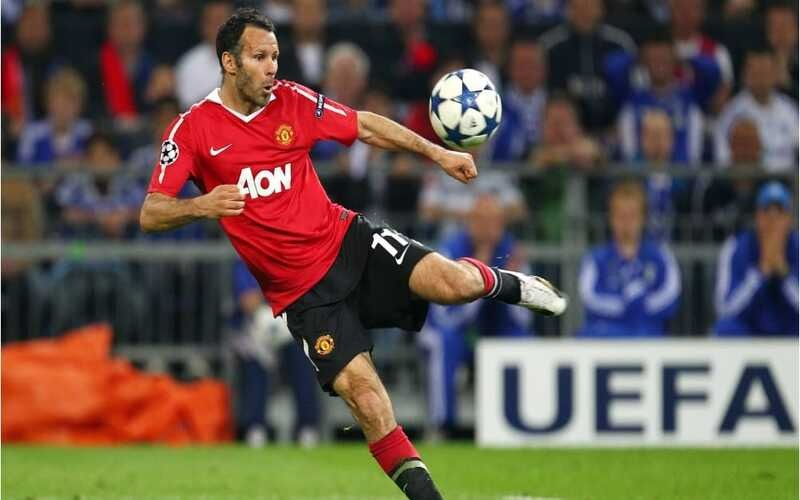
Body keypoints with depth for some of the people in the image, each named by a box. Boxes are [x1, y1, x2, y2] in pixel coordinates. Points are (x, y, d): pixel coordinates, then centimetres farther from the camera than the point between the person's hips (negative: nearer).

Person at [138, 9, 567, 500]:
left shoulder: (291, 101, 1)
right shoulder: (192, 129, -7)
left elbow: (365, 125, 14)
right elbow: (151, 215, -10)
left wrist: (437, 153, 11)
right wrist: (202, 205, -31)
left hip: (347, 240, 2)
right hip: (300, 289, -2)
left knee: (453, 283, -20)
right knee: (359, 387, -17)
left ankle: (504, 284, 16)